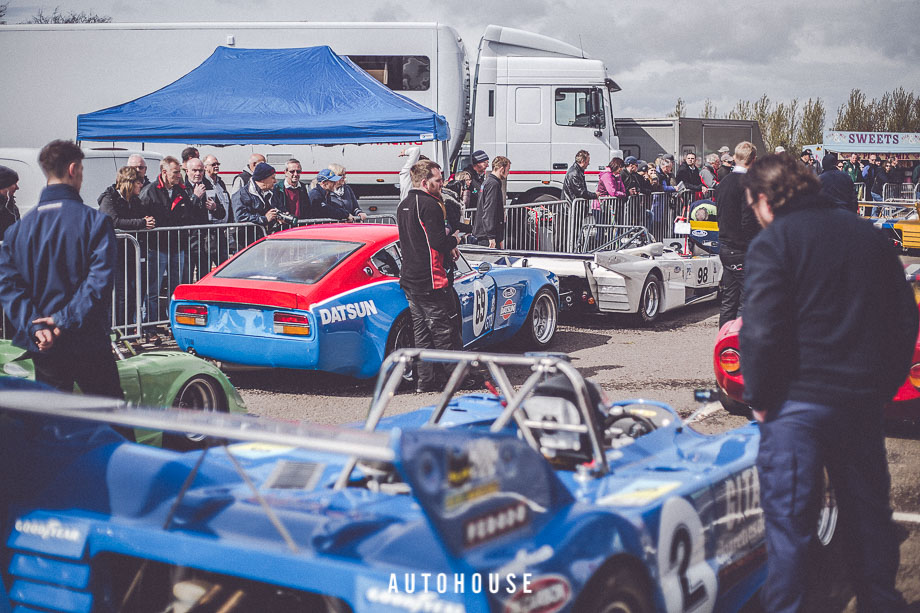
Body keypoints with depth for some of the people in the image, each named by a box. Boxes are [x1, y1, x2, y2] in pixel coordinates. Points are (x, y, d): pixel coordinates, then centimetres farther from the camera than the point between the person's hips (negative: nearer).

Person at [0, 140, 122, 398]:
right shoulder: (95, 221, -10)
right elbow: (100, 280, -20)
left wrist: (34, 326, -13)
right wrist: (65, 319, -18)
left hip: (41, 347, 4)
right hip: (87, 344, -4)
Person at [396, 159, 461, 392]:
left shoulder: (403, 206, 14)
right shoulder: (429, 205, -16)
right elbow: (439, 243, -22)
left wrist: (445, 246, 17)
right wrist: (455, 239, -1)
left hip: (409, 281, 9)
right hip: (431, 281, -9)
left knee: (422, 332, 12)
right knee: (444, 332, -1)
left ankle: (426, 380, 13)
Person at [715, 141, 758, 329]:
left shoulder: (723, 183, 10)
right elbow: (749, 221, -20)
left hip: (725, 248, 8)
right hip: (742, 250, -8)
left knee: (728, 302, 13)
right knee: (746, 302, -4)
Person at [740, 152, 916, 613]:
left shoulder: (771, 243, -9)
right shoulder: (870, 236, 10)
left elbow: (761, 331, -18)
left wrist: (758, 397, -5)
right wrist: (883, 387, 19)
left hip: (799, 402, -6)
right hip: (864, 402, 6)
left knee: (789, 521, 3)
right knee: (868, 512, 20)